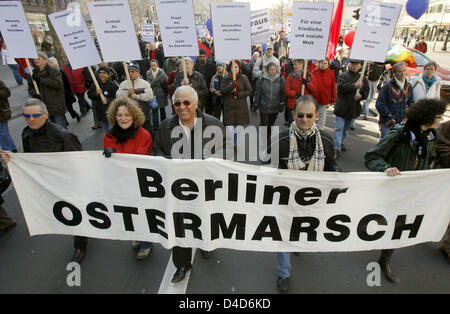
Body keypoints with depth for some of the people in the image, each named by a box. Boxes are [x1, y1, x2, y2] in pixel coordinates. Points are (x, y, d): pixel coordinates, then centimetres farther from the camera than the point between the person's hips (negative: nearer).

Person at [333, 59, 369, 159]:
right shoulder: (343, 76, -5)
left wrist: (361, 95, -16)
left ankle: (340, 142, 37)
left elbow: (366, 92, 6)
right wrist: (354, 85, -30)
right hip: (342, 106, -5)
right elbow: (341, 87, -21)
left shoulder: (363, 78, 8)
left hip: (353, 108, 5)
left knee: (346, 128, 19)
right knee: (339, 128, -9)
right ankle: (336, 148, -10)